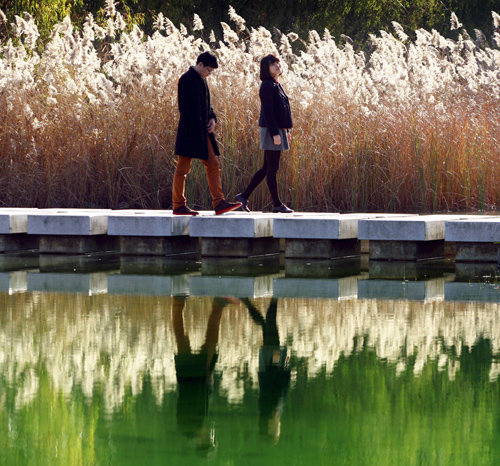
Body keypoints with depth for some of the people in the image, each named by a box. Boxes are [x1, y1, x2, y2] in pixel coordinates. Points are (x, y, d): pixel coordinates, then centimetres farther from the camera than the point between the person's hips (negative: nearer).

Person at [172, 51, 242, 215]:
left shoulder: (201, 79, 15)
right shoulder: (186, 79, -13)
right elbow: (185, 108, -18)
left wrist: (212, 118, 6)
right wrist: (192, 131, -21)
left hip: (203, 131, 9)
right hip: (190, 132, -9)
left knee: (213, 165, 5)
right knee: (183, 168, -1)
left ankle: (219, 203, 4)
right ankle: (178, 206, 5)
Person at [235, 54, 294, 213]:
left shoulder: (278, 85, 16)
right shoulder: (267, 86, -13)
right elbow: (267, 111, -18)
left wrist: (287, 129, 20)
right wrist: (275, 133, -22)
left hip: (278, 129, 10)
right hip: (271, 130, -10)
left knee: (267, 168, 12)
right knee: (272, 168, -2)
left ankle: (244, 196, 17)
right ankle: (277, 204, 2)